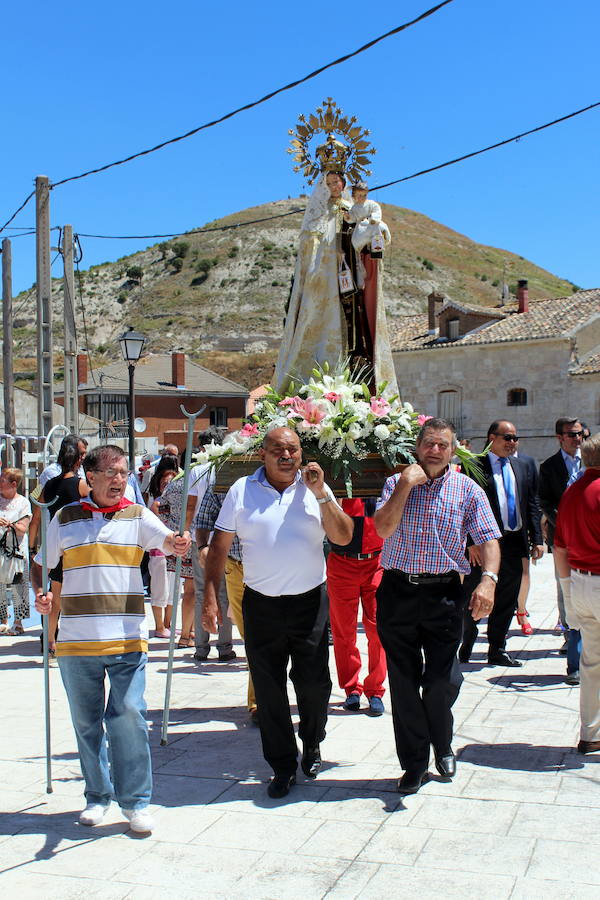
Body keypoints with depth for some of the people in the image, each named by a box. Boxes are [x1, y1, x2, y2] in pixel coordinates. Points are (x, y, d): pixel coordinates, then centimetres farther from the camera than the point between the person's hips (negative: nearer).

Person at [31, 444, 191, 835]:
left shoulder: (137, 516, 3)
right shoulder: (65, 518, 7)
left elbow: (167, 539, -14)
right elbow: (41, 565, 16)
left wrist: (179, 542, -37)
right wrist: (41, 593, -4)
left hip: (128, 640, -2)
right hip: (76, 640, 2)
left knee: (129, 717, -4)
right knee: (87, 722, 12)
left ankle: (136, 801, 9)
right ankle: (98, 796, 28)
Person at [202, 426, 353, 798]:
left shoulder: (316, 489, 3)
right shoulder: (242, 491, 1)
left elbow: (344, 537, -4)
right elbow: (219, 546, 2)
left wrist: (321, 495, -13)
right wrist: (211, 597, -4)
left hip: (310, 601, 0)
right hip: (261, 604, 0)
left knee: (314, 683, 3)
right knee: (269, 690, 6)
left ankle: (312, 745, 32)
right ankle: (283, 765, 22)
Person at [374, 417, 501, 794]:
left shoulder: (467, 489, 4)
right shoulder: (397, 483, 7)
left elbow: (489, 539, -3)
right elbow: (383, 529, -8)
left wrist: (488, 579, -20)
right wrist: (406, 485, -13)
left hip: (444, 594, -1)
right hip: (398, 592, 1)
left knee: (443, 681, 0)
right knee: (404, 683, 6)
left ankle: (443, 746, 30)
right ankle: (414, 764, 21)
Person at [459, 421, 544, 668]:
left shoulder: (520, 466, 13)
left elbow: (532, 504, 14)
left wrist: (537, 539, 7)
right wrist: (471, 542, -16)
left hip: (514, 543, 6)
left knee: (507, 601, 12)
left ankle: (497, 650, 23)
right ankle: (464, 649, 19)